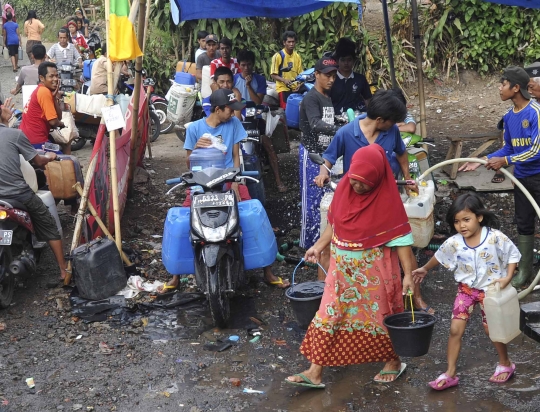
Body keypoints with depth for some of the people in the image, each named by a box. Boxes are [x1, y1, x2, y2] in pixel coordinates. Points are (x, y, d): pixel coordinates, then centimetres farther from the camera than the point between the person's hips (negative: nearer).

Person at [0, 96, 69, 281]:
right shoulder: (15, 134, -7)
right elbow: (38, 162, 4)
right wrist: (50, 157, 24)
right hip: (20, 194, -4)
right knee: (49, 227, 13)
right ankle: (63, 269, 16)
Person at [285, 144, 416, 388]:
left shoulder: (387, 199, -17)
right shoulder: (344, 188, -4)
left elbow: (400, 238, -14)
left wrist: (408, 274, -15)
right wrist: (319, 246, 10)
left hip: (374, 269, -4)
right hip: (342, 266, 5)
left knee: (379, 314, 10)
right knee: (330, 314, 6)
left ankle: (394, 361, 35)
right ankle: (315, 372, 13)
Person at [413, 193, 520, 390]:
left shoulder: (496, 238, -21)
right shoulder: (454, 243, -12)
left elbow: (513, 256, -8)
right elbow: (439, 256, 8)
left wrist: (507, 278, -21)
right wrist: (424, 269, 23)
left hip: (490, 290, -3)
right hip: (466, 289, 3)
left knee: (491, 328, 5)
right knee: (455, 329, -2)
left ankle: (505, 364, 32)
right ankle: (450, 373, 8)